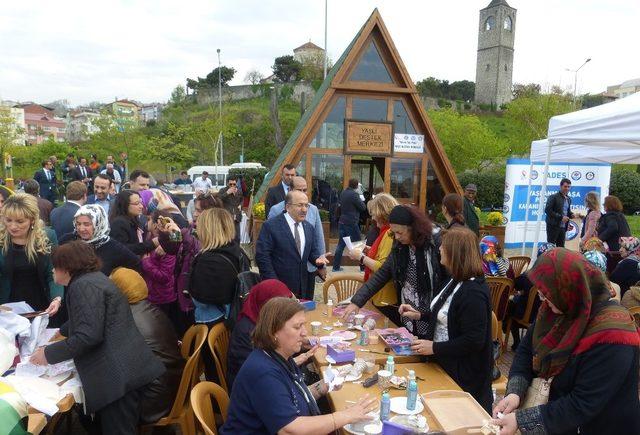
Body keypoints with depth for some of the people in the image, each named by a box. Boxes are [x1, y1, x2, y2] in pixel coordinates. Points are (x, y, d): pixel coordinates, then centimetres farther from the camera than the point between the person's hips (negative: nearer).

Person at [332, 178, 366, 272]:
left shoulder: (343, 193, 7)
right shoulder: (354, 194, -16)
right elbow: (363, 208, -11)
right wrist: (361, 201, 6)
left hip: (342, 222, 7)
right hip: (351, 223, -7)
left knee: (341, 245, 9)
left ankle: (336, 267, 11)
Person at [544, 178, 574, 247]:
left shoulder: (568, 199, 15)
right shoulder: (553, 197, -8)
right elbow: (547, 210, -16)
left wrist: (571, 214, 2)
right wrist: (561, 217, -20)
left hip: (563, 227, 7)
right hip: (553, 226, -7)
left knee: (561, 247, 6)